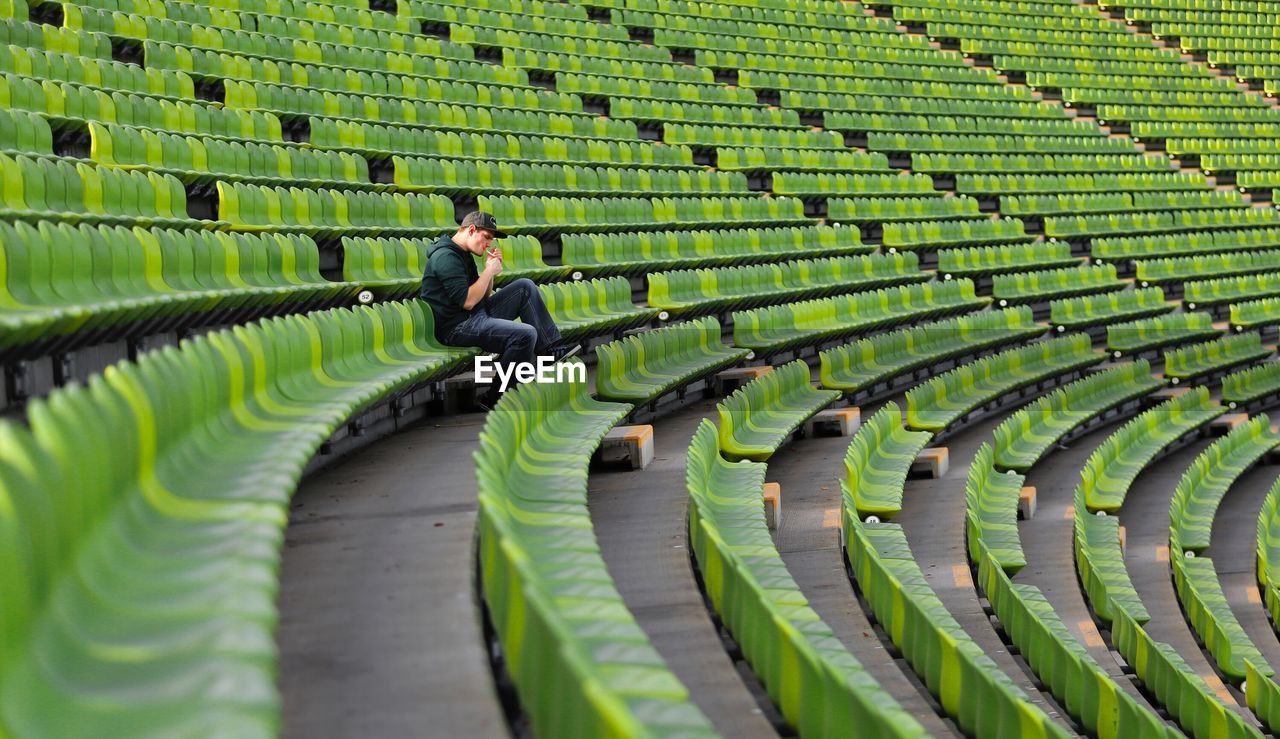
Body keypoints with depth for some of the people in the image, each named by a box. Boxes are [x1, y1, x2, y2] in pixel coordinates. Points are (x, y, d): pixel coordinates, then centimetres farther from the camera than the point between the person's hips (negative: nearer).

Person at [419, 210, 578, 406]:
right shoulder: (446, 257, -16)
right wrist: (489, 271, -12)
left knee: (525, 286, 8)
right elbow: (467, 301, -22)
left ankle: (552, 348, 6)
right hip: (457, 327, -10)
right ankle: (494, 400, -16)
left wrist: (491, 269, 3)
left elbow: (484, 296, 19)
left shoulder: (463, 254, 16)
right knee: (525, 334, -25)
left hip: (478, 314, 10)